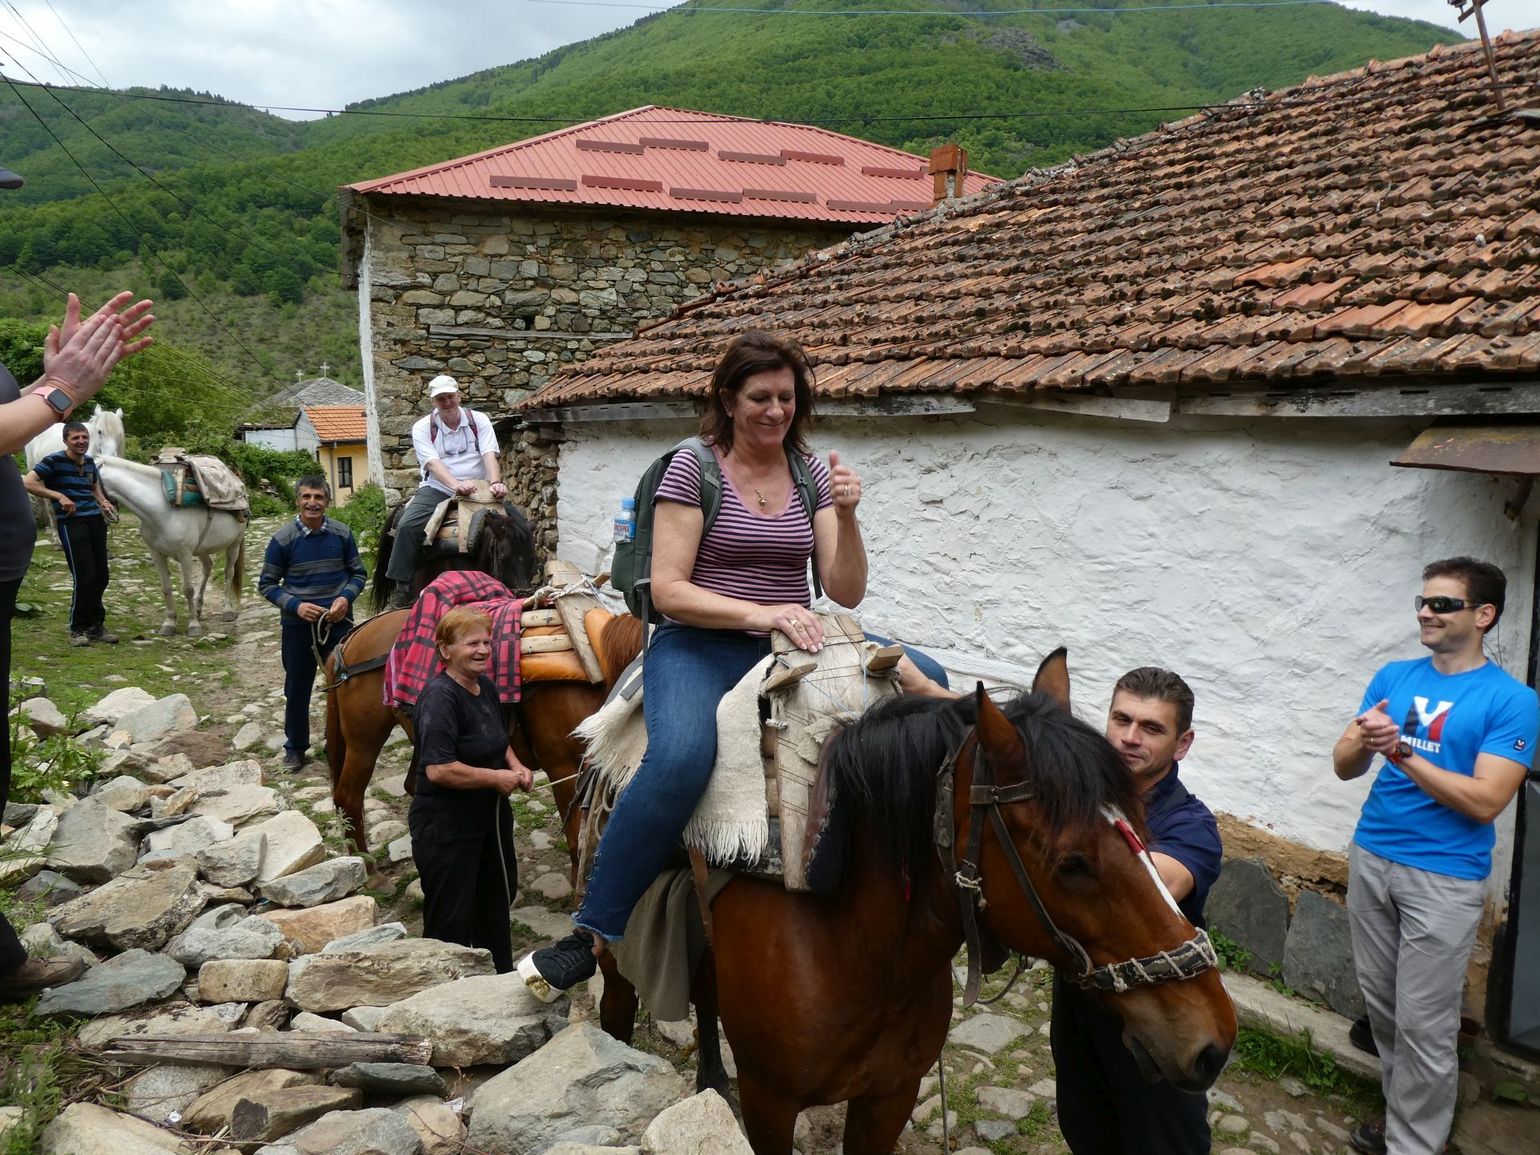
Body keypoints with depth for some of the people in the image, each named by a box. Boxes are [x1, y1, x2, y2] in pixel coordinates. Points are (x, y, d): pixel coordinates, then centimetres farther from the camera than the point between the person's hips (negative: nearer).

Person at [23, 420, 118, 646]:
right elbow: (28, 483, -15)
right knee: (84, 579, -8)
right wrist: (59, 496, -21)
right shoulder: (54, 461, -7)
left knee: (100, 578, 9)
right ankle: (78, 629, 7)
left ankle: (96, 625, 23)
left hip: (96, 521, 6)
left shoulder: (89, 462, 12)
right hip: (71, 524, -6)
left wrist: (104, 502, 10)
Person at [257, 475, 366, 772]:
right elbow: (267, 584, -3)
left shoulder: (342, 534, -4)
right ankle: (295, 747, 27)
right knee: (297, 689, 11)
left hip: (339, 622, 1)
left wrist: (346, 597, -15)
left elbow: (358, 573, 5)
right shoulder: (283, 539, -9)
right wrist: (295, 605, -18)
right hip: (298, 625, -1)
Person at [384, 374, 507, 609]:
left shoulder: (479, 420, 6)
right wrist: (456, 485, -33)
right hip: (438, 490, -1)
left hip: (479, 490, 1)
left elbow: (489, 455, -7)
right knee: (407, 525, -25)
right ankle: (402, 588, -16)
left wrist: (495, 483, -27)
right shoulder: (422, 428, 2)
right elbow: (433, 462, -14)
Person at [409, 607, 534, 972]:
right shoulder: (439, 697, -23)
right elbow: (439, 770, -32)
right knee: (450, 920, 3)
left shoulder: (486, 687, 4)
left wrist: (516, 766, 2)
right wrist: (498, 778, -23)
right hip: (446, 828, -10)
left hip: (491, 816, 10)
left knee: (497, 900, 25)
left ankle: (500, 974, 45)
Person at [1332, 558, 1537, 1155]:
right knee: (1382, 1005, 15)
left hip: (1444, 877, -5)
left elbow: (1486, 801, -16)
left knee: (1423, 1027, 0)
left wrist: (1401, 752, -22)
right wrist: (1365, 740, -18)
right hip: (1370, 858, 5)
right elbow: (1343, 766, 4)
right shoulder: (1393, 677, 6)